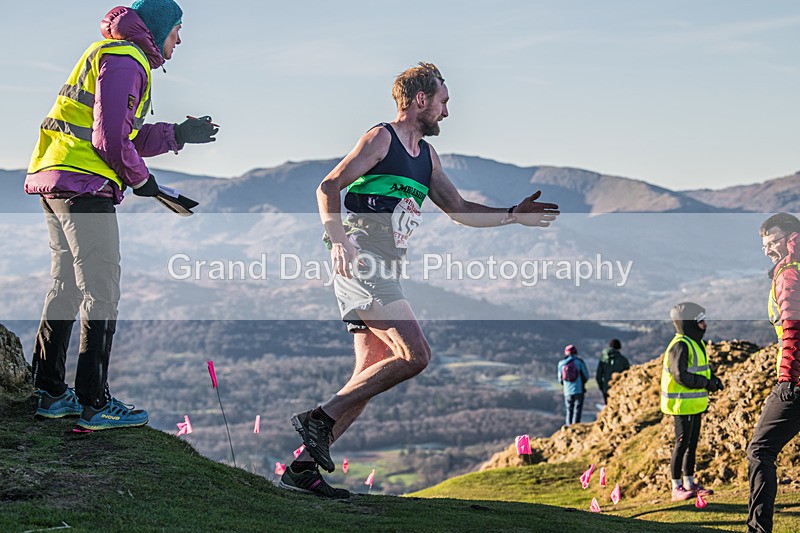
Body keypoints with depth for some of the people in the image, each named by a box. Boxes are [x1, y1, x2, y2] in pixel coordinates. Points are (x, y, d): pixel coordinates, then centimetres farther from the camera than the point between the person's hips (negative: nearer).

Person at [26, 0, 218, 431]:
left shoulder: (113, 57, 23)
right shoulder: (125, 61, -9)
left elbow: (129, 137, 20)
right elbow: (111, 139, -17)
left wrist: (180, 134, 20)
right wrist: (141, 179, -4)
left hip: (55, 180, 11)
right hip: (84, 185, -11)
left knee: (67, 286, 14)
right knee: (101, 294, -6)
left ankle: (52, 394, 19)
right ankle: (95, 404, -3)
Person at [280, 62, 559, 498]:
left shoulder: (426, 156, 23)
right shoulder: (381, 138, -3)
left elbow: (459, 210, 27)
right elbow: (328, 187, -11)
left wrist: (515, 215, 19)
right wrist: (337, 239, -26)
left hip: (383, 272, 9)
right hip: (360, 261, -9)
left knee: (371, 377, 4)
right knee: (415, 355, -19)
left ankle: (303, 467, 5)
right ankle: (319, 419, -15)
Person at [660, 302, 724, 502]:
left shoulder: (696, 343, 14)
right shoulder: (680, 346, -18)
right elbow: (680, 376, -25)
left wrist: (713, 378, 3)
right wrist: (707, 383, -19)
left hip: (695, 404, 10)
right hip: (682, 404, -10)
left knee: (692, 444, 15)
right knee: (682, 444, -6)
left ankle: (689, 484, 24)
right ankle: (676, 488, 1)